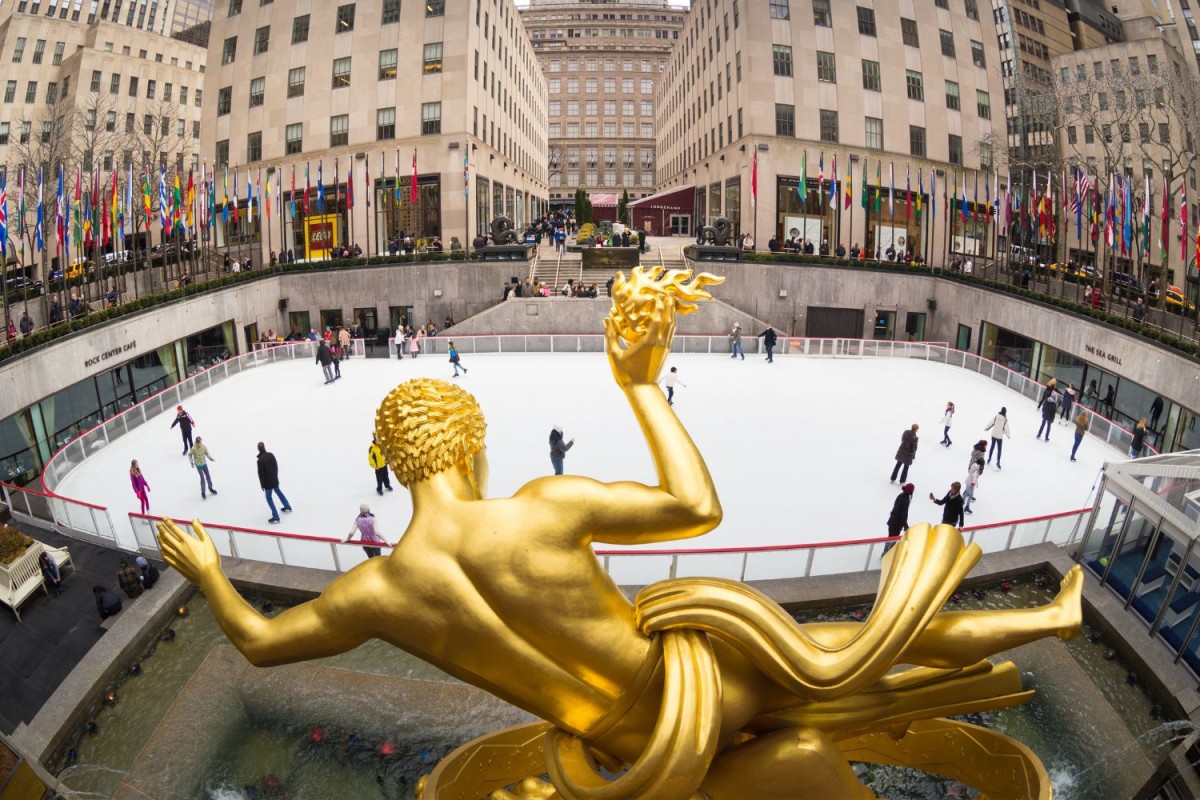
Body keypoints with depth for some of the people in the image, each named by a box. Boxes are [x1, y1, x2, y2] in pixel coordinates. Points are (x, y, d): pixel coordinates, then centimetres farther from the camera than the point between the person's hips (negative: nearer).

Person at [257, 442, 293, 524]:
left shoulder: (260, 460, -25)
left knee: (269, 498, 5)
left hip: (268, 482, -6)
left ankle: (275, 517, 3)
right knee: (278, 491, 30)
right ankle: (287, 506, 45)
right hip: (275, 479, 6)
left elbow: (261, 474, -18)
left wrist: (262, 485, -7)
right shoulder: (271, 455, -6)